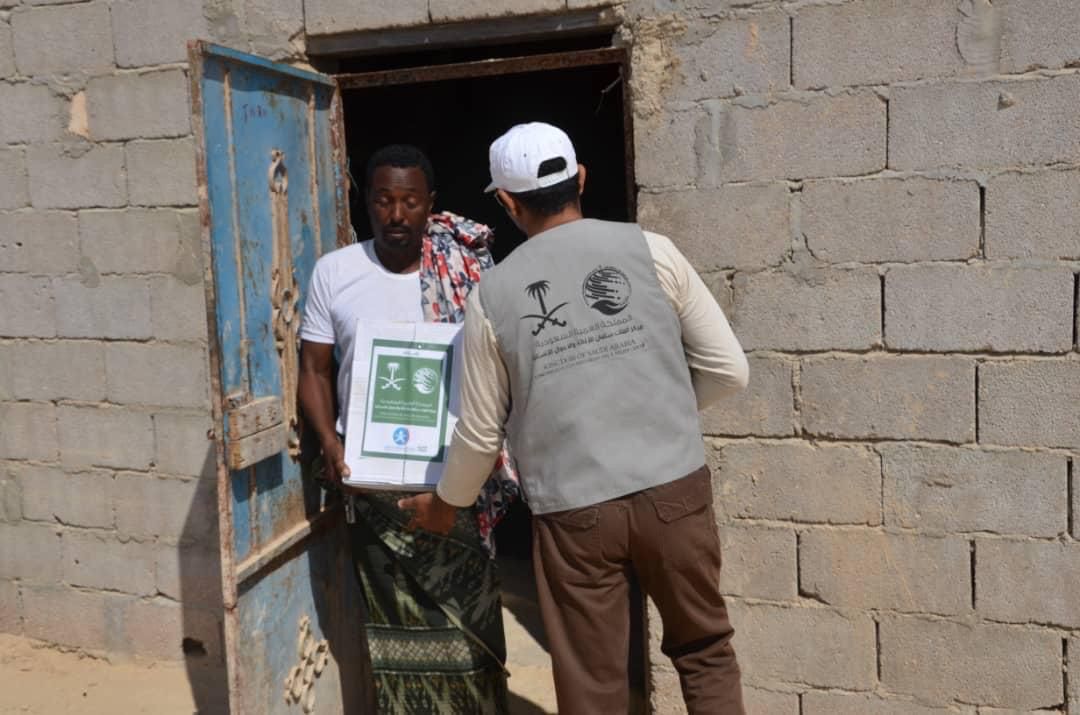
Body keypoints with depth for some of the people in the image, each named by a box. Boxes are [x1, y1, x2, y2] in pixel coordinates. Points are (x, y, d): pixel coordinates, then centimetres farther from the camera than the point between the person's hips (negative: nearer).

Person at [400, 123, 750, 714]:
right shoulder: (649, 251, -2)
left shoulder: (493, 295, 0)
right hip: (673, 490, 1)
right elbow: (728, 369, 1)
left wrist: (444, 503, 25)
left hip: (573, 511, 0)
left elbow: (481, 432, 7)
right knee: (705, 650, 21)